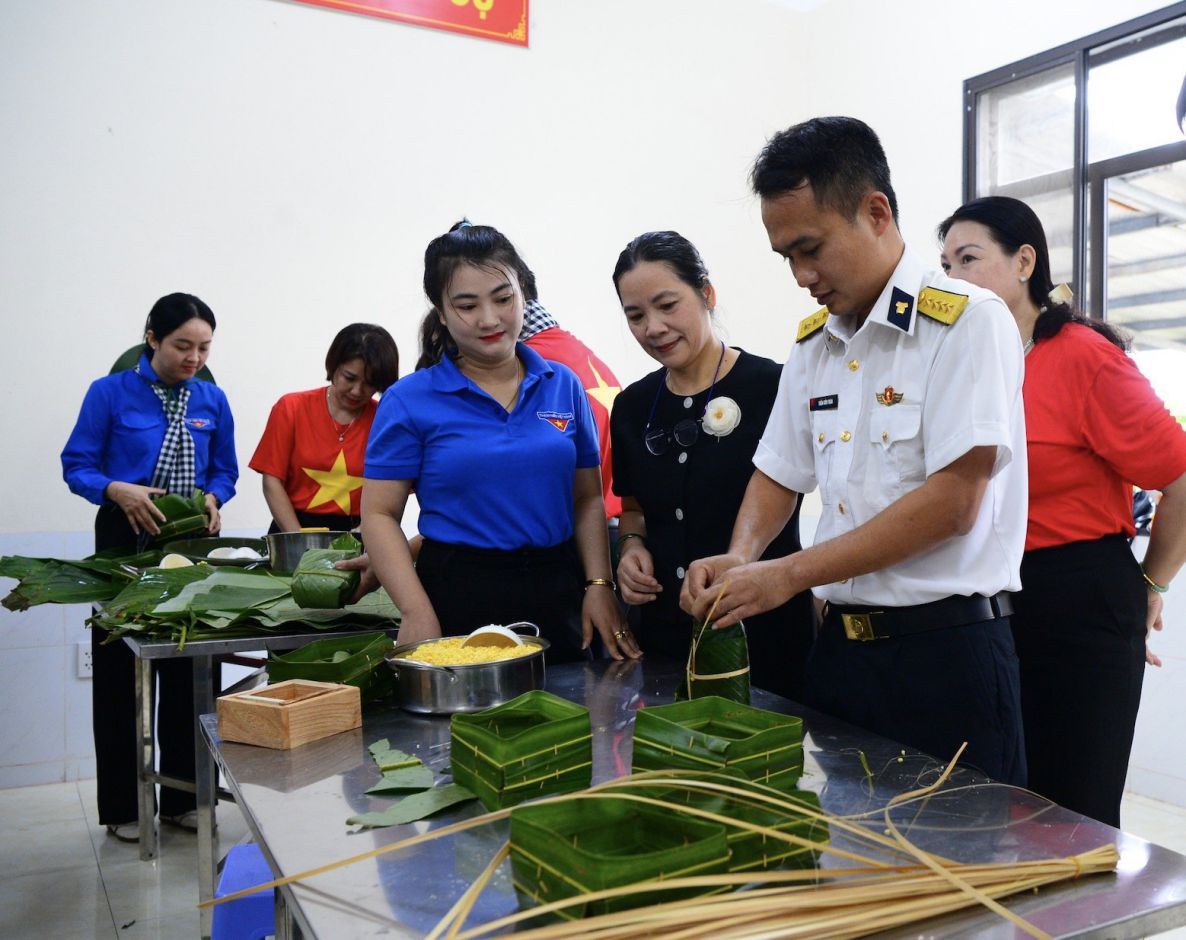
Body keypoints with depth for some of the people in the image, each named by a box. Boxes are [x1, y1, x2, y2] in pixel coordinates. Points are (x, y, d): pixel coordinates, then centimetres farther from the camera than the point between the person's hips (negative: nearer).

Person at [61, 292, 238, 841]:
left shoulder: (213, 400, 5)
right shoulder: (110, 393, -4)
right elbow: (77, 466, -5)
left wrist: (214, 498, -10)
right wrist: (119, 491, -23)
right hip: (126, 542, -3)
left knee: (189, 674, 6)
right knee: (121, 674, 2)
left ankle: (183, 798, 21)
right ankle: (121, 806, 16)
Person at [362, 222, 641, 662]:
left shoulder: (563, 386, 6)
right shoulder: (409, 401, -4)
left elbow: (588, 498, 10)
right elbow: (380, 514, -4)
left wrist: (599, 585, -1)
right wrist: (418, 614, -14)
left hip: (557, 595, 3)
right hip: (459, 598, -3)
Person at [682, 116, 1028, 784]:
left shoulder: (968, 321, -11)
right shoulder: (813, 343, 11)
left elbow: (953, 502, -19)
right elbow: (781, 473, 18)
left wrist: (788, 574, -17)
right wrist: (741, 559, -3)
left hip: (946, 649, -6)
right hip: (841, 646, 6)